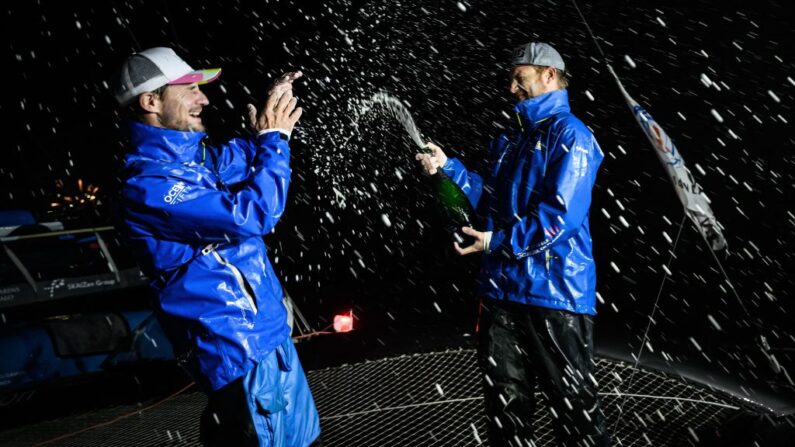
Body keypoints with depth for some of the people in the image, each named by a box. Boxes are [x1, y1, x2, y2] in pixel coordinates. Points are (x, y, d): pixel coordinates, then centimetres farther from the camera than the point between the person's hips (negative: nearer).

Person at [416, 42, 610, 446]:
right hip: (501, 289, 8)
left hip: (555, 292, -8)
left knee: (574, 407, 5)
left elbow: (561, 213, -18)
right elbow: (492, 201, 15)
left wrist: (499, 242, -16)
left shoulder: (570, 135, -8)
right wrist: (449, 168, 4)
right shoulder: (510, 140, 17)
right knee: (504, 401, 17)